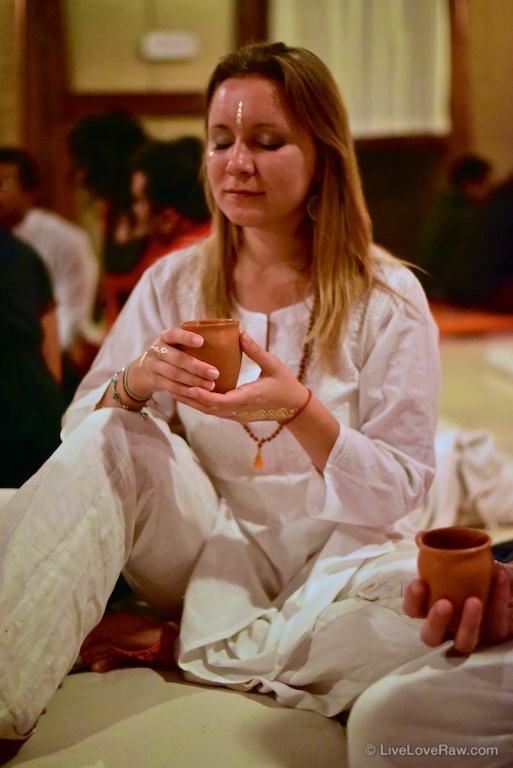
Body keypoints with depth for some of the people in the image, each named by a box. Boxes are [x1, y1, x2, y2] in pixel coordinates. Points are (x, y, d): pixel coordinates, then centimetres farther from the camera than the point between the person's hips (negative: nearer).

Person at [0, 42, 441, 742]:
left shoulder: (388, 299, -7)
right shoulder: (173, 283, 2)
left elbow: (401, 491, -9)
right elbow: (79, 430, 0)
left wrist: (301, 411, -28)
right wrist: (134, 383, -23)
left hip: (328, 555, -1)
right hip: (211, 550, 2)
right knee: (111, 439, -24)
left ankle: (175, 645, -15)